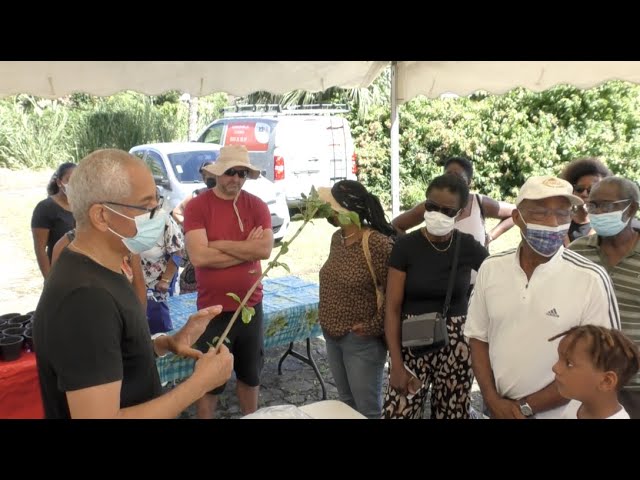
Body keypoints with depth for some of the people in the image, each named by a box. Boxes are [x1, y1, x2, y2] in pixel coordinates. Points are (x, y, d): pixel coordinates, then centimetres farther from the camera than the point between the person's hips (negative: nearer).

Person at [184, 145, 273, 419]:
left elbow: (266, 249, -15)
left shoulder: (257, 206, -1)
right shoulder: (197, 206, -10)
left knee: (251, 375, 21)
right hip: (213, 309, -3)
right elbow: (198, 256, -22)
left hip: (251, 306, 4)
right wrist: (247, 249, -15)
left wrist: (218, 244, -17)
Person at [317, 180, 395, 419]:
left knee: (368, 408, 9)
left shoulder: (378, 244, -22)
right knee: (346, 402, 23)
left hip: (361, 341, -8)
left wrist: (374, 327, -17)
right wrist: (326, 318, 10)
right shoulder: (337, 238, 3)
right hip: (332, 336, 8)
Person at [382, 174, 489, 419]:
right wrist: (397, 363, -11)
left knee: (452, 412, 10)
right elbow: (392, 309, -7)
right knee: (398, 413, -3)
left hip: (455, 345, 1)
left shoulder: (469, 247, -3)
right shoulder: (405, 246, -7)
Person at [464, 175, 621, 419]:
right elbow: (478, 337, 2)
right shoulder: (491, 268, -6)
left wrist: (525, 406, -12)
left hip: (557, 413, -3)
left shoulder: (592, 279, -16)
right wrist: (492, 399, -8)